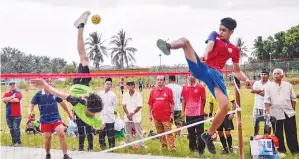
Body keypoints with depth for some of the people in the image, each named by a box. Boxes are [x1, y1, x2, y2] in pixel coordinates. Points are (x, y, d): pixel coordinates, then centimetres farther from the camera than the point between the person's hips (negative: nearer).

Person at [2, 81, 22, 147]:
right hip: (8, 115, 4)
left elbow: (17, 100, -19)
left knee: (16, 128, -7)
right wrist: (12, 97, -13)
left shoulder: (18, 93, -1)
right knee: (11, 129, 9)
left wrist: (8, 100, -7)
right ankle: (13, 141, 17)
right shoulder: (6, 93, 10)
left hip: (17, 115, -4)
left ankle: (18, 142, -1)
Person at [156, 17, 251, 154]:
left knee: (225, 106, -16)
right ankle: (168, 46, -57)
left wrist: (246, 80, 0)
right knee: (185, 41, -21)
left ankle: (208, 135, 2)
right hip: (200, 67, -1)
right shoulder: (215, 35, 13)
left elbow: (237, 71, 22)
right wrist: (205, 53, -37)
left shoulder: (234, 49, 18)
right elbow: (210, 44, -13)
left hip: (215, 74, 1)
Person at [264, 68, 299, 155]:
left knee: (291, 132, 3)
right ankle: (281, 150, 17)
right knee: (278, 133, 6)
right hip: (275, 114, -1)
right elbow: (267, 100, -5)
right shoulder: (269, 86, 0)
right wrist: (267, 111, -14)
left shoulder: (288, 85, 6)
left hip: (288, 113, 1)